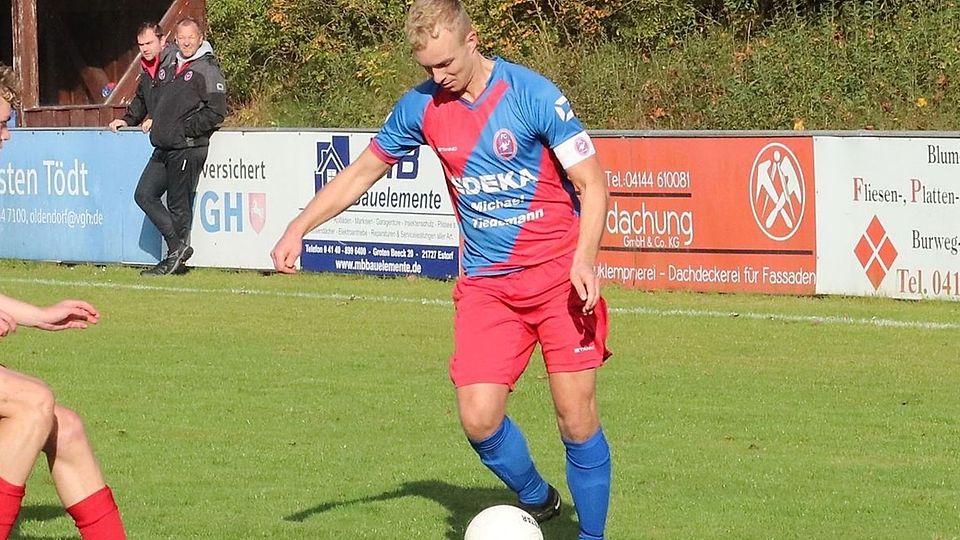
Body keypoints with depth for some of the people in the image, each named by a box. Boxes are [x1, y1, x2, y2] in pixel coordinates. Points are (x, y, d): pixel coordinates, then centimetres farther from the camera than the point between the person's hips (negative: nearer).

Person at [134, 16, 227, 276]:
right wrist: (155, 121, 16)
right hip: (163, 148, 8)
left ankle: (174, 258, 7)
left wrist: (185, 129, -14)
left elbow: (216, 112, -13)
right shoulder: (169, 67, 16)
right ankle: (178, 246, 5)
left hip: (188, 148, -8)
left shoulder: (208, 69, -7)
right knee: (144, 194, 3)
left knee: (179, 206, -2)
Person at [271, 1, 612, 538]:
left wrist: (584, 260, -22)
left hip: (560, 276, -4)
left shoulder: (533, 95, -12)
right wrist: (299, 228, 6)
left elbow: (591, 182, -9)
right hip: (485, 286, 4)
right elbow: (359, 175, 15)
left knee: (577, 418, -7)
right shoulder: (422, 107, 2)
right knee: (479, 417, -10)